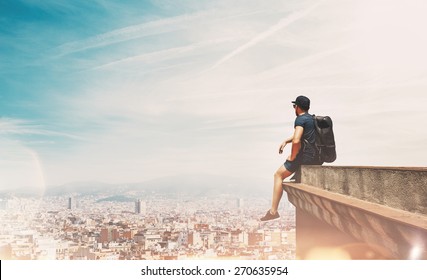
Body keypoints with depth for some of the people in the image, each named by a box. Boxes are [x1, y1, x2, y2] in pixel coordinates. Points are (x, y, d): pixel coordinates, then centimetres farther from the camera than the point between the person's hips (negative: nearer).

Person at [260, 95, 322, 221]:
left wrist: (292, 156, -10)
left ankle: (273, 211, -2)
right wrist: (285, 141, 19)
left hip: (306, 156, -8)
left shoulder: (300, 119, -11)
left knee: (278, 175, 2)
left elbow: (296, 140, -25)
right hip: (318, 158, 8)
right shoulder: (312, 119, 17)